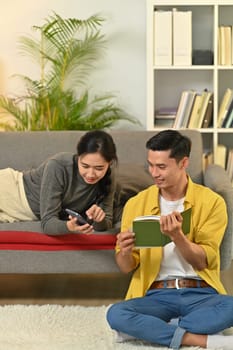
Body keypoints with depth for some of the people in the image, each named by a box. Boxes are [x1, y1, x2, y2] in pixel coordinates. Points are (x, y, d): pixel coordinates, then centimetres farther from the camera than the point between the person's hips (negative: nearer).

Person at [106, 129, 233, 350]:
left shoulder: (211, 202, -1)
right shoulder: (136, 204, 5)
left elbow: (202, 261, -6)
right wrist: (125, 252, -18)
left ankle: (150, 329, -20)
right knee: (115, 314, -30)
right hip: (156, 295, 1)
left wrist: (176, 235, -24)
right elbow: (126, 268, 6)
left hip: (201, 294, -1)